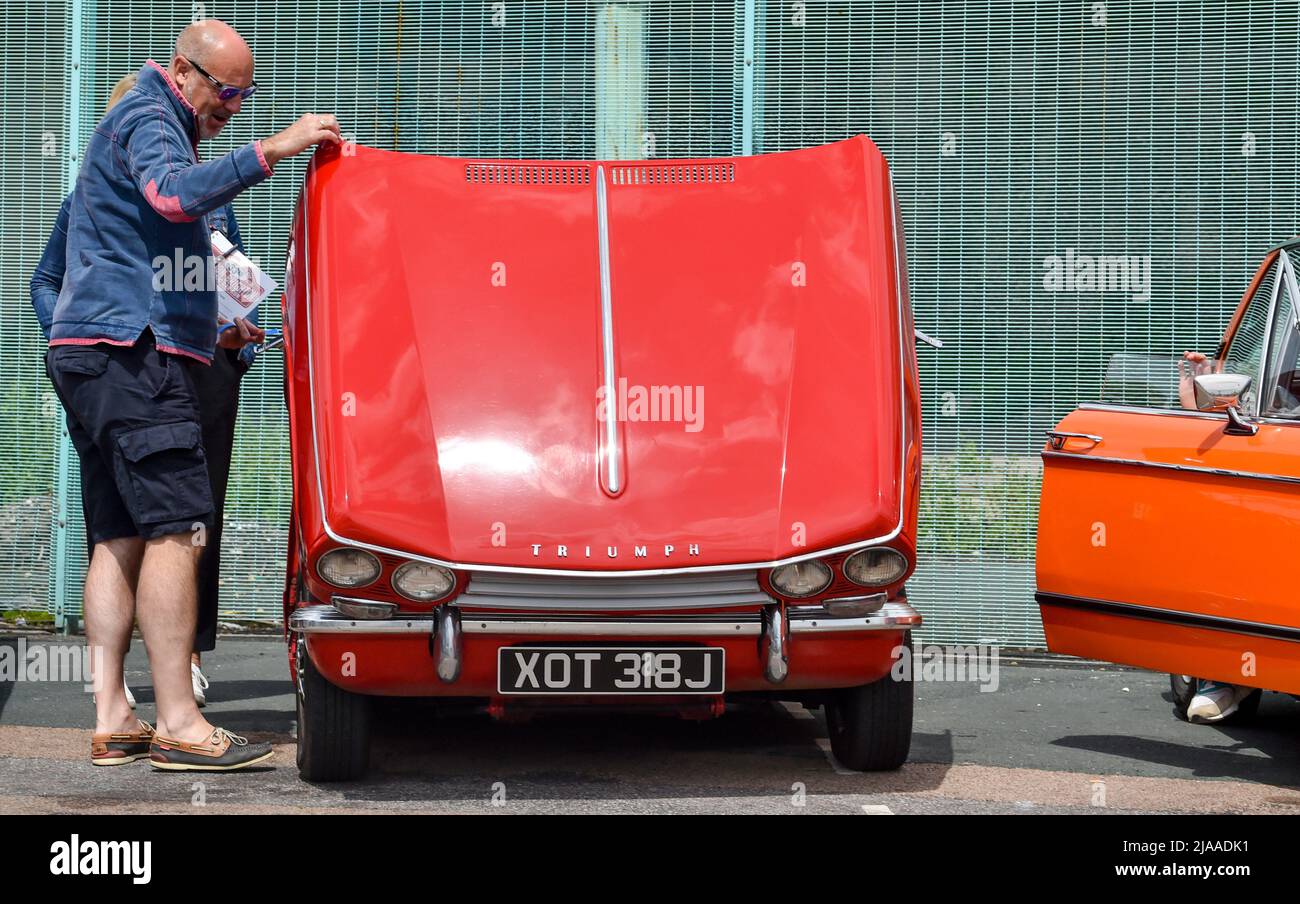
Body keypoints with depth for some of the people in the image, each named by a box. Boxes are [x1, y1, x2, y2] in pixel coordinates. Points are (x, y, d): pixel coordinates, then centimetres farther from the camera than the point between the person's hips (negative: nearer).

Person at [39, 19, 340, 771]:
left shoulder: (153, 125, 28)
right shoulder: (147, 121, -5)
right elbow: (173, 195, -29)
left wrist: (213, 335, 27)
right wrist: (271, 150, -31)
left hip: (96, 354, 11)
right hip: (131, 353, -11)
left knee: (119, 538, 6)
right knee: (175, 530, -14)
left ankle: (112, 722, 5)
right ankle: (179, 725, -18)